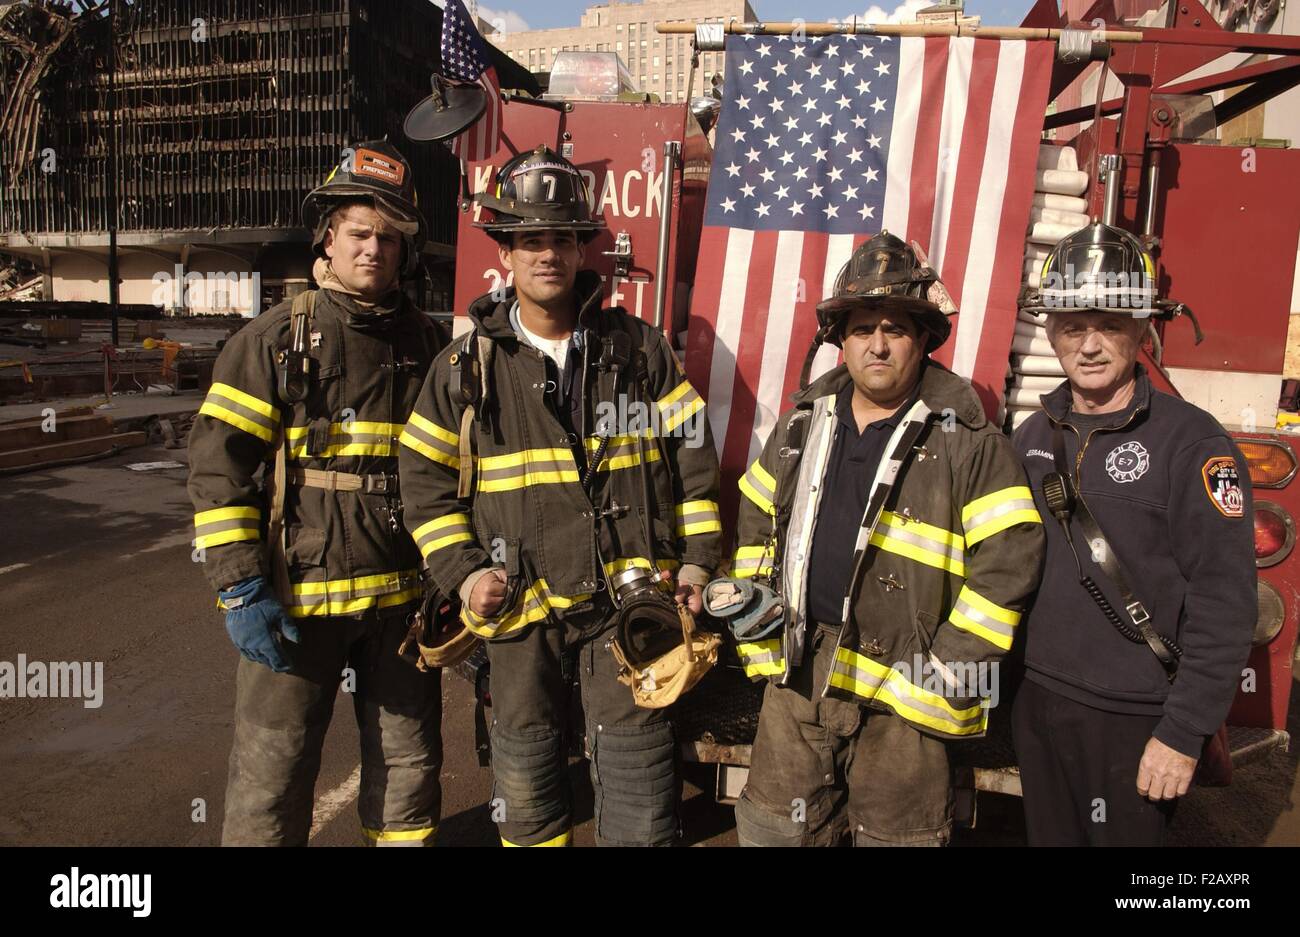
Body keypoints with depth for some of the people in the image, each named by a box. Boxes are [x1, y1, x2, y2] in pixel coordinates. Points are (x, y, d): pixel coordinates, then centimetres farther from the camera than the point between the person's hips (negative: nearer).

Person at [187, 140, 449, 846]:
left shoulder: (427, 345, 6)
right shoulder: (275, 339, -4)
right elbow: (217, 463, -7)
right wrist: (241, 588, -13)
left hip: (403, 596, 3)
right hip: (298, 595, -3)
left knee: (408, 761, 16)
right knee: (271, 775, 7)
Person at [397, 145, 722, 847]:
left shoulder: (638, 348, 1)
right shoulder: (465, 366, 1)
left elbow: (691, 453, 4)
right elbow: (426, 480, 5)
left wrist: (696, 558, -1)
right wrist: (462, 572, -4)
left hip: (628, 596, -1)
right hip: (521, 605, 2)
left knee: (634, 763, 5)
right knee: (525, 766, 18)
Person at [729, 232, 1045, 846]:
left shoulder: (967, 442, -8)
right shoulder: (804, 424, 7)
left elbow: (1008, 559, -12)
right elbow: (756, 523, 15)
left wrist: (942, 673, -13)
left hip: (898, 691, -4)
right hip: (797, 676, 4)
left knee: (893, 834, 12)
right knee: (776, 828, 15)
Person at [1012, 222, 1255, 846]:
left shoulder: (1190, 442, -12)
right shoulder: (1033, 437, 5)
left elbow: (1223, 603, -15)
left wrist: (1184, 734, -16)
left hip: (1132, 720, -5)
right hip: (1036, 702, 5)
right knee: (1048, 837, 20)